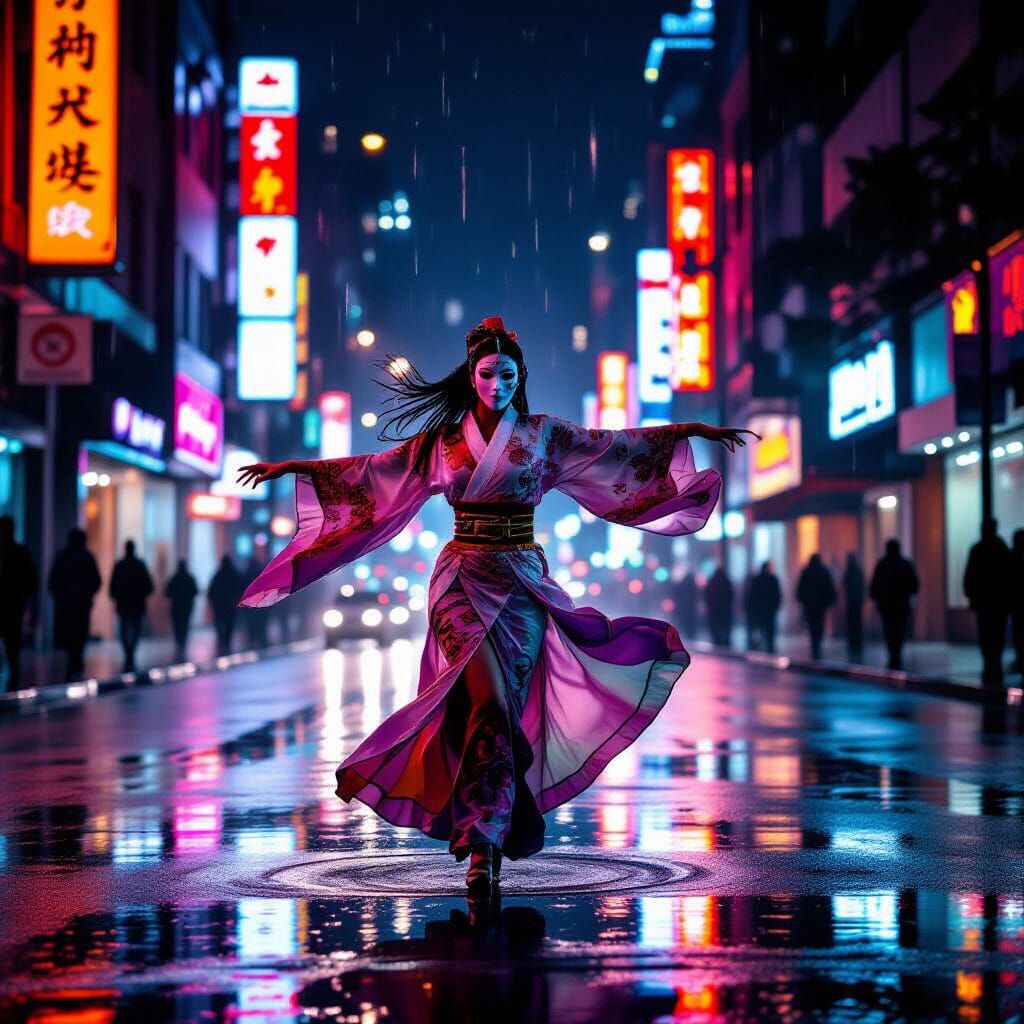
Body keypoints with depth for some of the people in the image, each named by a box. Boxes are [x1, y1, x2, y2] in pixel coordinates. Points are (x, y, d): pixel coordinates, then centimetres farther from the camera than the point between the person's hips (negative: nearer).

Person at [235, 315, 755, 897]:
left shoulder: (543, 435, 8)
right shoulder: (442, 440, 8)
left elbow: (618, 446, 8)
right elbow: (371, 470, 11)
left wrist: (696, 430, 4)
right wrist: (294, 467, 9)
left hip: (523, 581, 1)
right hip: (462, 578, -1)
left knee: (505, 709, -2)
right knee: (490, 704, -18)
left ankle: (484, 845, 8)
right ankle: (486, 846, -16)